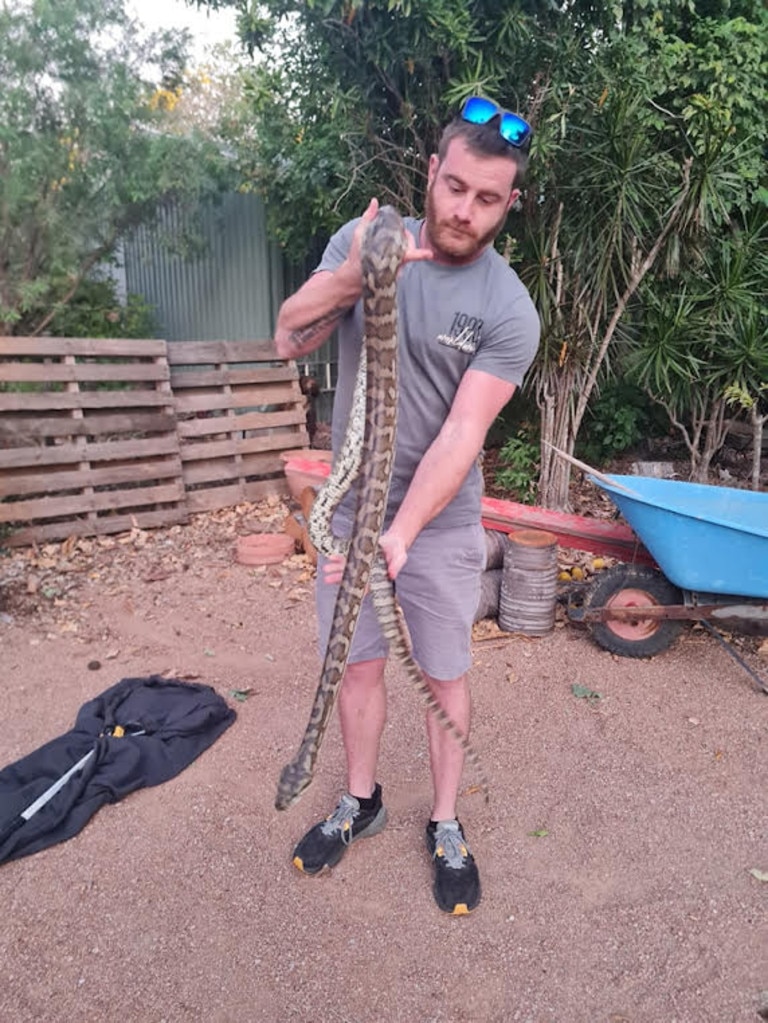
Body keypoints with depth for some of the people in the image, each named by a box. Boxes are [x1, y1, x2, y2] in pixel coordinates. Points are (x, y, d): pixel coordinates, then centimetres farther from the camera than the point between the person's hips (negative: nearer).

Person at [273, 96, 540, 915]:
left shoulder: (509, 312, -15)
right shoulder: (362, 239, -5)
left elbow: (461, 435, -23)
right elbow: (288, 340, -12)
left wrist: (400, 537, -35)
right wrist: (349, 279, -31)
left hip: (440, 523, -2)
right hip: (350, 507, 3)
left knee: (444, 677, 10)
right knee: (358, 665, 15)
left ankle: (446, 828, 33)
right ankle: (360, 802, 38)